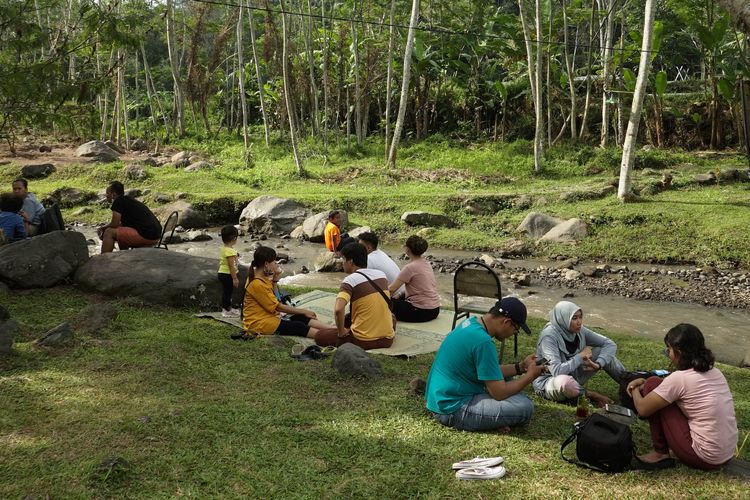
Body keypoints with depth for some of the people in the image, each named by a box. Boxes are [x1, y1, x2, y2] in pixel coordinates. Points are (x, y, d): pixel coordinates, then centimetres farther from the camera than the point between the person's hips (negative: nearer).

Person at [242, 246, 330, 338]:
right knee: (298, 327, -18)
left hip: (268, 318, 9)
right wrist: (303, 311, -10)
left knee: (301, 318, -6)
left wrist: (275, 276, 5)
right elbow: (278, 307, -17)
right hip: (259, 324, -9)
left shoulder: (261, 278, 9)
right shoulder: (257, 284, -20)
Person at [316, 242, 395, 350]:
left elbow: (338, 309, -29)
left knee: (320, 337, 15)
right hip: (387, 339, 5)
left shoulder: (350, 280, -14)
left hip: (364, 341, -5)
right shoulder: (381, 274, 5)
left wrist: (341, 332, -13)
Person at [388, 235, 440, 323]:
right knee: (400, 299, 27)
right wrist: (401, 295, 10)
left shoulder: (410, 268, -16)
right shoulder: (427, 264, 8)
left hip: (422, 312, -8)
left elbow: (391, 289, -15)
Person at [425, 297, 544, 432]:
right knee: (524, 407, -18)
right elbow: (499, 393, -19)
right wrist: (530, 375, -6)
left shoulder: (471, 322, 5)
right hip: (451, 409, -10)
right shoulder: (483, 341, -24)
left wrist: (520, 367, 10)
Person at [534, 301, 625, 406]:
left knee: (602, 351, -5)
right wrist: (581, 356, -24)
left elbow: (610, 344, -4)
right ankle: (591, 395, -11)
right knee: (565, 382, -41)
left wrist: (598, 364, -22)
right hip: (549, 381, -6)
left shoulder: (579, 331, -8)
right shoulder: (549, 336, -26)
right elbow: (557, 371, -35)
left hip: (573, 375, 6)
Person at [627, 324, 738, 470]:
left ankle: (660, 454, 6)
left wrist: (635, 390, 13)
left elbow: (643, 408, -8)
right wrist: (642, 382, 14)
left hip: (704, 457, -8)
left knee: (653, 385, -2)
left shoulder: (679, 378, -16)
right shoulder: (715, 372, 7)